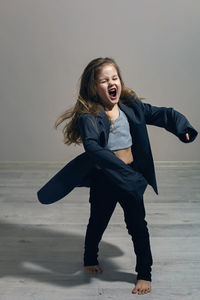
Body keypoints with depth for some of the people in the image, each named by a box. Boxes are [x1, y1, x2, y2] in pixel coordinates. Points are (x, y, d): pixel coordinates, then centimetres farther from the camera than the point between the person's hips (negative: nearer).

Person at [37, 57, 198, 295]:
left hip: (131, 176, 3)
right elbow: (92, 147, -32)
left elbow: (161, 114, 2)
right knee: (98, 222, 18)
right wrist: (120, 168, -43)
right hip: (103, 180, -3)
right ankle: (90, 259, 48)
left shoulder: (131, 106, -3)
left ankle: (145, 273, 28)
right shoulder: (88, 117, -18)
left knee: (137, 225, 9)